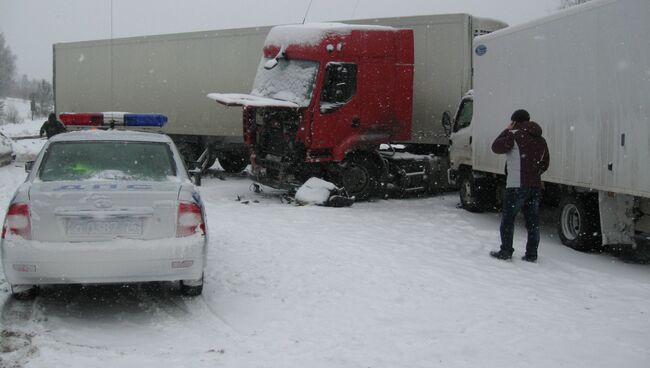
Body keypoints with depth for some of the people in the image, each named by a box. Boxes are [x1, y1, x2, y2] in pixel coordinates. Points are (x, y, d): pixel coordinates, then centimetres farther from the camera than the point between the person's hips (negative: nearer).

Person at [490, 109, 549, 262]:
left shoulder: (515, 136, -11)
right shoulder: (540, 140, 14)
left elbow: (496, 147, -4)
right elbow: (545, 164, 19)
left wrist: (506, 131, 5)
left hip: (517, 186, -7)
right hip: (535, 186, 7)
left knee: (507, 219, 5)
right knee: (533, 221, 9)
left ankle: (506, 251, 7)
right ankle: (532, 254, 11)